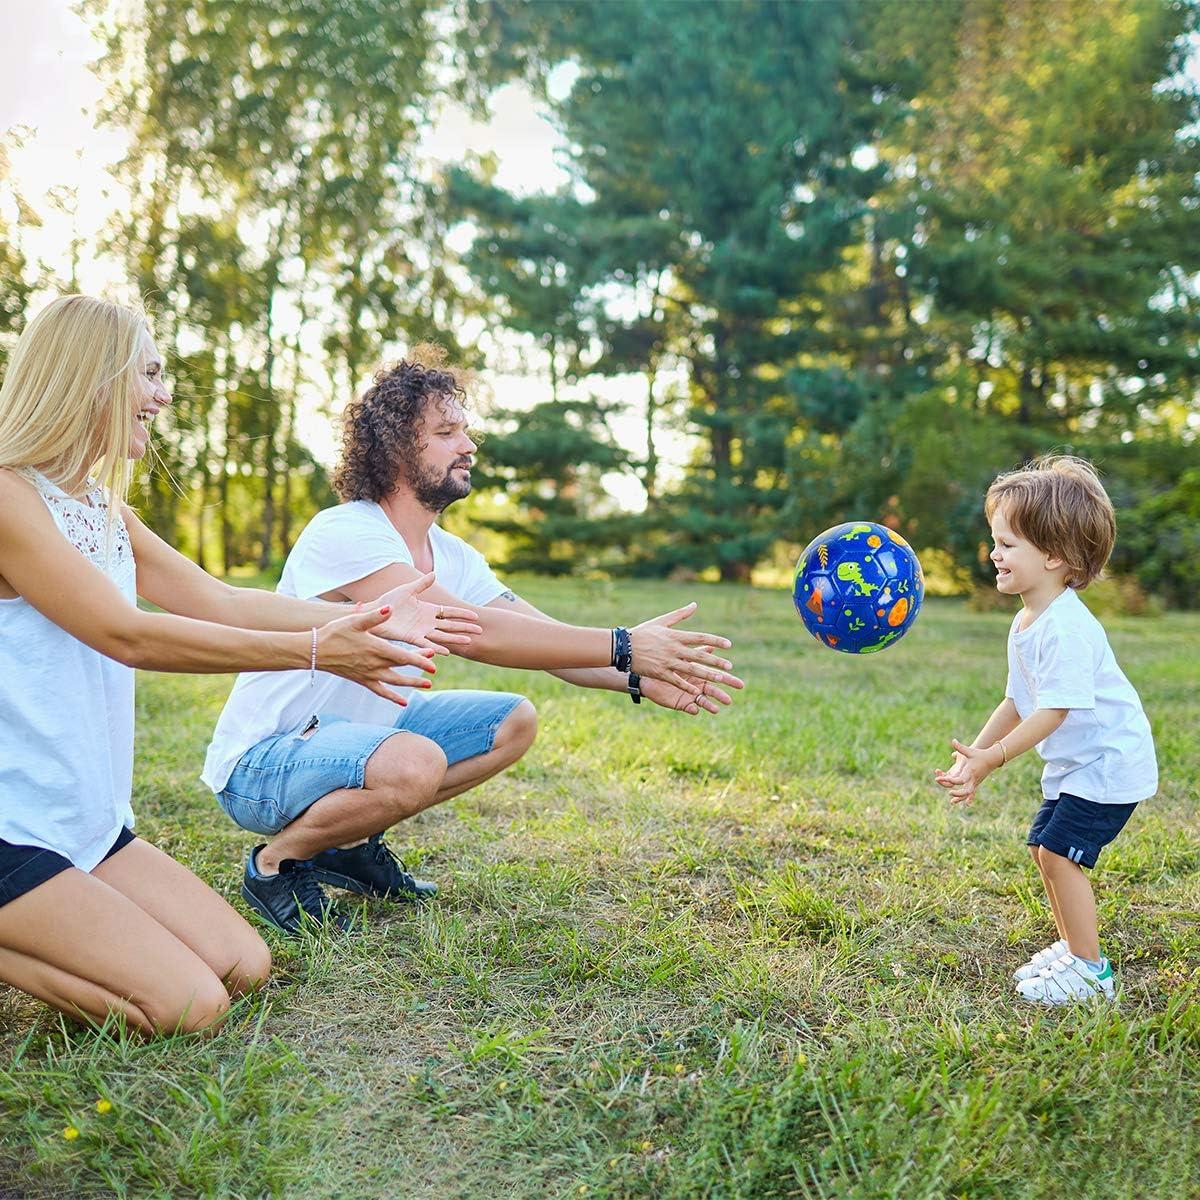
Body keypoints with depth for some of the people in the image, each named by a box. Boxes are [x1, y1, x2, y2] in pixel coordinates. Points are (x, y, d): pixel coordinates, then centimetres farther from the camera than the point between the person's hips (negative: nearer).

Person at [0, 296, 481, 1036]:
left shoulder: (104, 510, 11)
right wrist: (315, 652, -26)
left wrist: (367, 617, -4)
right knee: (187, 1006, -15)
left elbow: (219, 601, 4)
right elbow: (127, 635, -23)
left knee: (245, 968, 2)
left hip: (92, 823, 9)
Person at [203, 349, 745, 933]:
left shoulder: (453, 557, 2)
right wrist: (623, 647, -36)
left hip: (357, 733, 9)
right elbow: (469, 631, -35)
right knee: (412, 763, -35)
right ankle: (276, 861, -7)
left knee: (514, 721, 1)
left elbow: (554, 639, -5)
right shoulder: (344, 534, -24)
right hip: (260, 760, -8)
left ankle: (351, 840, 9)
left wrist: (640, 677, -24)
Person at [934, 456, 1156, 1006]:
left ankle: (1089, 970, 2)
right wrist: (975, 751, 5)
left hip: (1109, 763, -10)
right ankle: (1073, 945, 28)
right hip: (1073, 764, 10)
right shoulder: (1026, 623, 6)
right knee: (1044, 848, 12)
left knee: (1059, 853, -11)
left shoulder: (1067, 628, -27)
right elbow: (1017, 702, 12)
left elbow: (1053, 711, -28)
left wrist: (991, 760, -26)